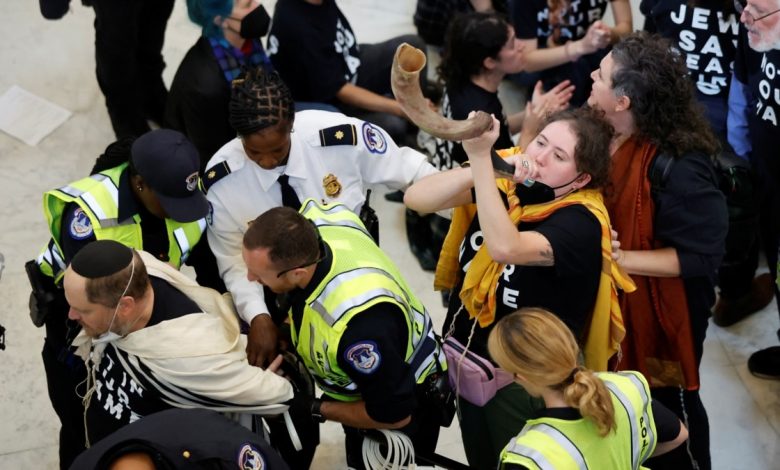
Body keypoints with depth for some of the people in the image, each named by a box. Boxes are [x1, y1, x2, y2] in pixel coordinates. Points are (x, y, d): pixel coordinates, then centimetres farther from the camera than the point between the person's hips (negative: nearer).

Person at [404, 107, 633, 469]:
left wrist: (481, 157, -45)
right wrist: (487, 166, -30)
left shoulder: (580, 222, -24)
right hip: (466, 359, 6)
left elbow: (505, 247, -42)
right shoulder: (505, 185, -9)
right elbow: (416, 198, -17)